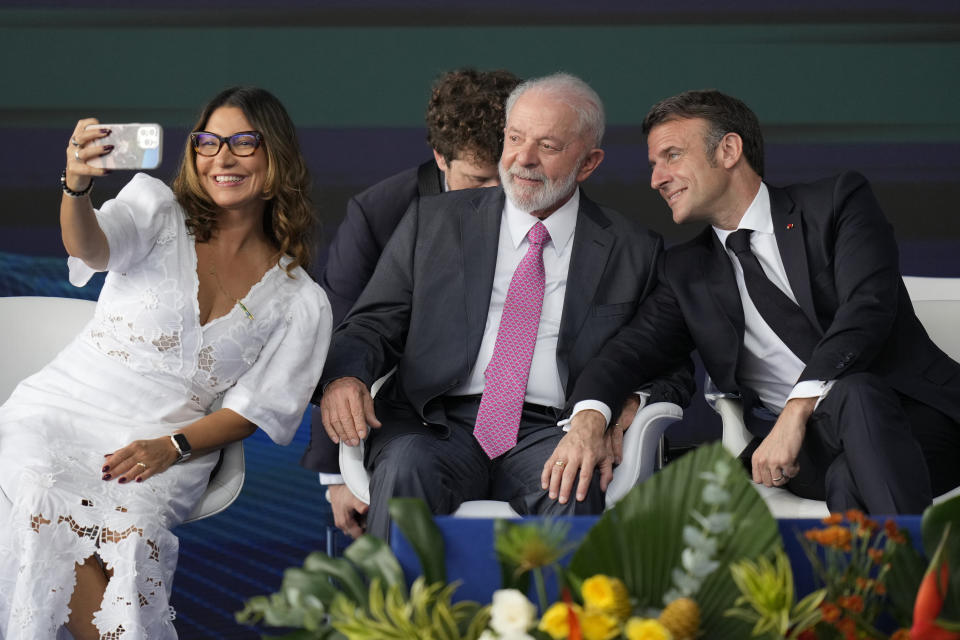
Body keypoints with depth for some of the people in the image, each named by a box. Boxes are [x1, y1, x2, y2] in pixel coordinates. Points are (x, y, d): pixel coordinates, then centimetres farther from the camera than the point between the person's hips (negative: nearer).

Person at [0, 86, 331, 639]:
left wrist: (173, 447, -12)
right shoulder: (158, 210, 7)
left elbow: (256, 408, 6)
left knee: (130, 526, -35)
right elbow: (90, 246, -14)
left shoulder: (302, 302, 10)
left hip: (168, 447, 0)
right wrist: (77, 187, -39)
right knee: (46, 499, -34)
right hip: (66, 407, 0)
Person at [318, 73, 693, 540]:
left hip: (551, 435, 0)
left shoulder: (633, 252, 14)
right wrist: (344, 376, -10)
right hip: (438, 428, 0)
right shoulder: (434, 221, 15)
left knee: (575, 484, -35)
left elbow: (670, 370, 13)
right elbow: (373, 326, 14)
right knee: (407, 468, -34)